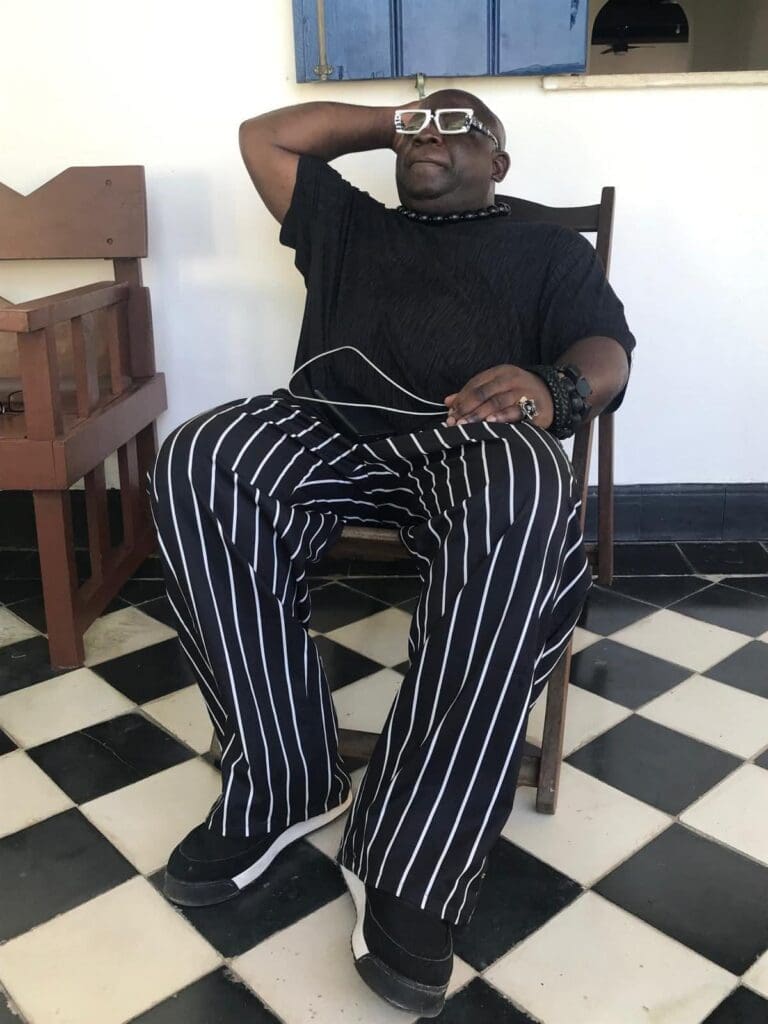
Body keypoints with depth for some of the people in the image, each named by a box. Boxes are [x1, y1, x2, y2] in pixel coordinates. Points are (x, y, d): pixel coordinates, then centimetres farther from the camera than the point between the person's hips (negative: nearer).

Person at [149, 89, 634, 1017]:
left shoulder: (548, 249, 27)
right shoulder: (346, 224, 36)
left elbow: (606, 350, 9)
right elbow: (263, 134, 36)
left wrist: (554, 387, -17)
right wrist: (395, 122, 39)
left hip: (473, 437, -2)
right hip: (329, 427, 3)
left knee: (525, 498, -39)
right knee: (196, 464, -29)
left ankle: (410, 858, -31)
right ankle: (280, 788, -21)